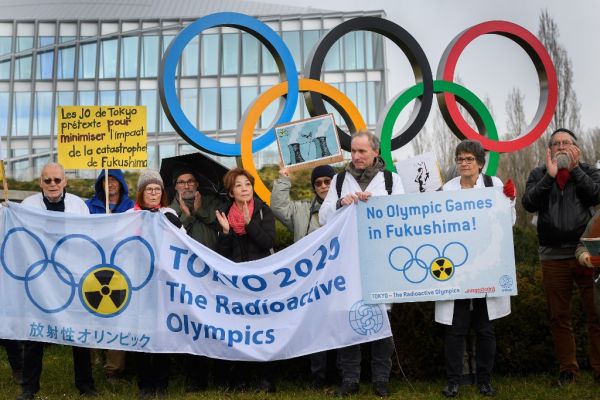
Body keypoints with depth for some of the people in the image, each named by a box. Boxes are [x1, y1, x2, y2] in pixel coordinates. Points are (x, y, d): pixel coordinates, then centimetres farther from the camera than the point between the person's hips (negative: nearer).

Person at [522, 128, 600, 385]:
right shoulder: (539, 174, 10)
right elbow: (529, 204, -7)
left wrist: (574, 168, -6)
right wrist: (550, 175, -13)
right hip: (553, 257, 1)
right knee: (559, 317, 7)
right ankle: (567, 369, 18)